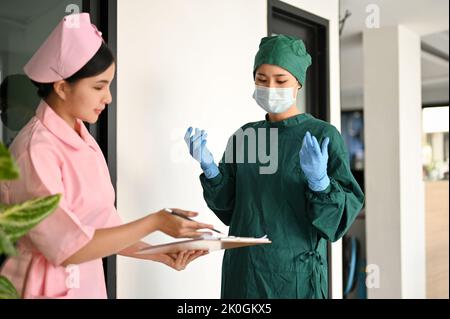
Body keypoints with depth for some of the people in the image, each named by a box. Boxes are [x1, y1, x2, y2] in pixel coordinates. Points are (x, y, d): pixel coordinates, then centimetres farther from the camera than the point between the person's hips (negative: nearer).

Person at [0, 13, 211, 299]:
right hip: (49, 287, -7)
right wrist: (155, 222, -19)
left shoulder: (85, 141, 3)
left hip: (88, 283, 7)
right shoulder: (36, 150, -20)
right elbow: (68, 247, -20)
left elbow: (102, 227, 5)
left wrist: (161, 254, -4)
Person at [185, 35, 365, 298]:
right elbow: (229, 208, 5)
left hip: (295, 273, -3)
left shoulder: (323, 136, -9)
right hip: (243, 268, 4)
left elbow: (343, 213, -12)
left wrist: (319, 181, -29)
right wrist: (209, 167, -10)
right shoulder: (244, 136, 4)